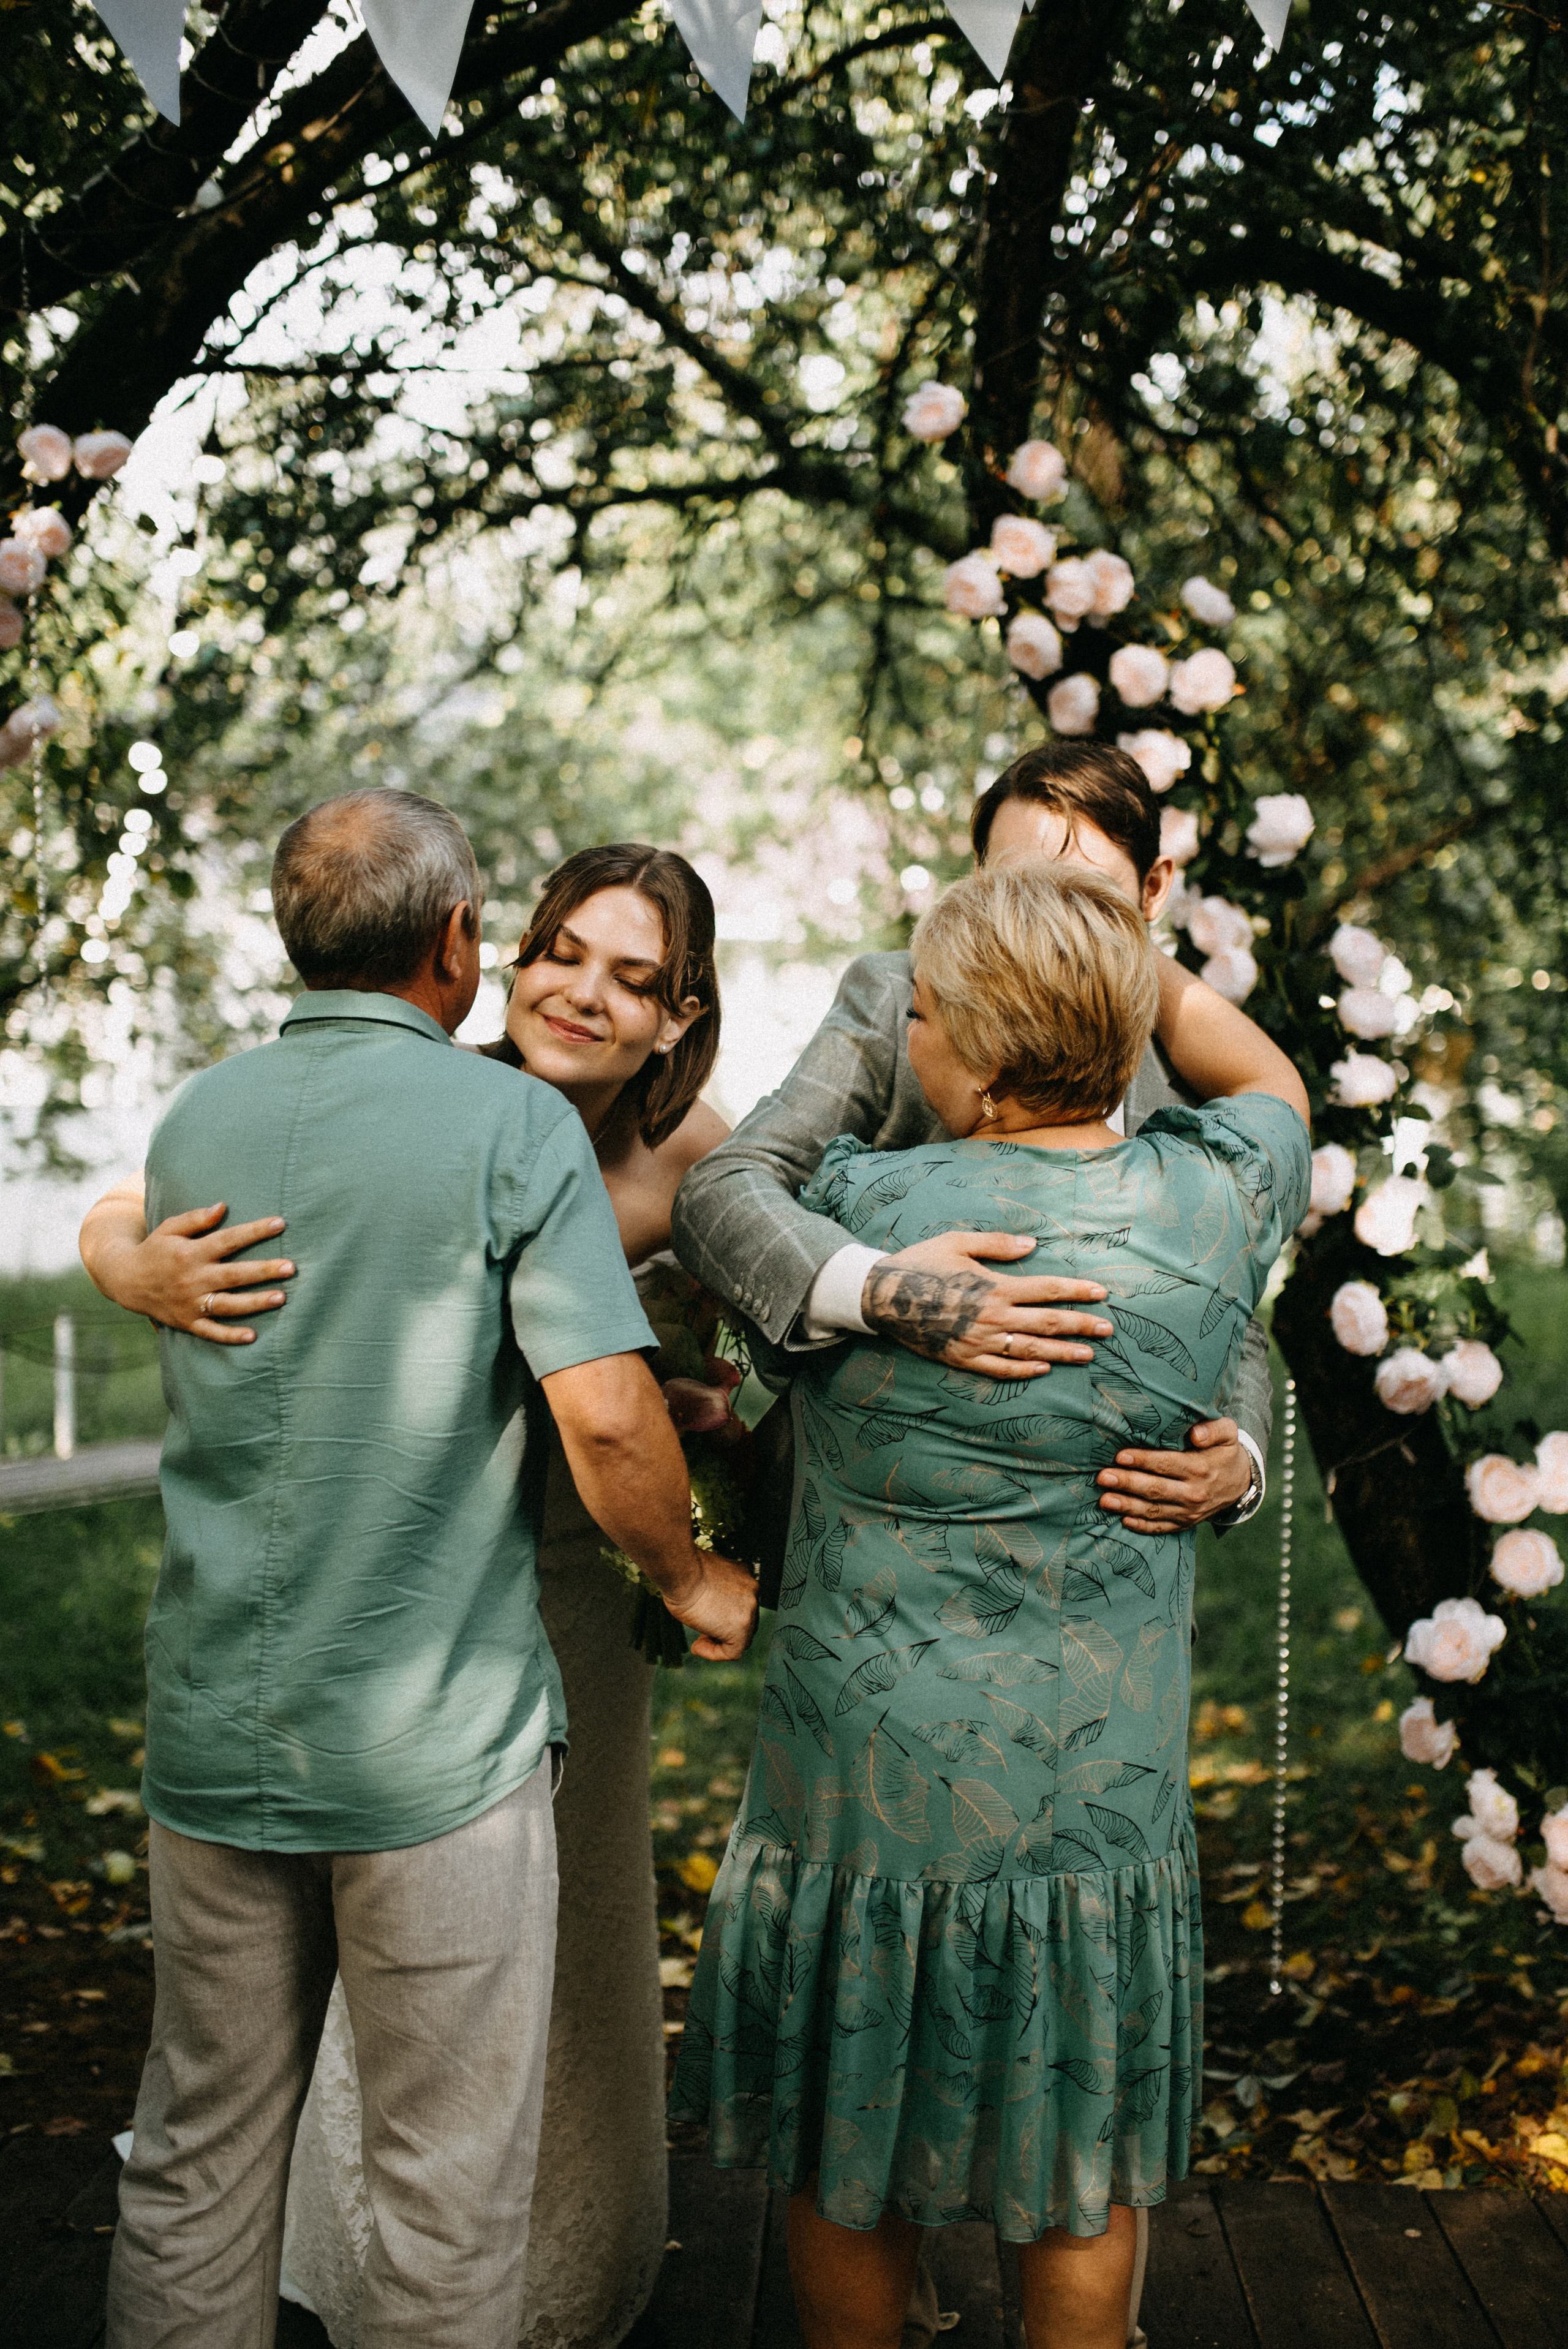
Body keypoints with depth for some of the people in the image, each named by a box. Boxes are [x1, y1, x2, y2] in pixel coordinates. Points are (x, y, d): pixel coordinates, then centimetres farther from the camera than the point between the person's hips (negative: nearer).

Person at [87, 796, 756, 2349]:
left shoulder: (192, 1124, 6)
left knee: (195, 2160, 17)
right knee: (446, 2189, 9)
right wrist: (692, 1579, 0)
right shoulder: (512, 1124, -10)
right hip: (436, 1742, -5)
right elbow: (602, 1416, -18)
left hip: (212, 1735, 5)